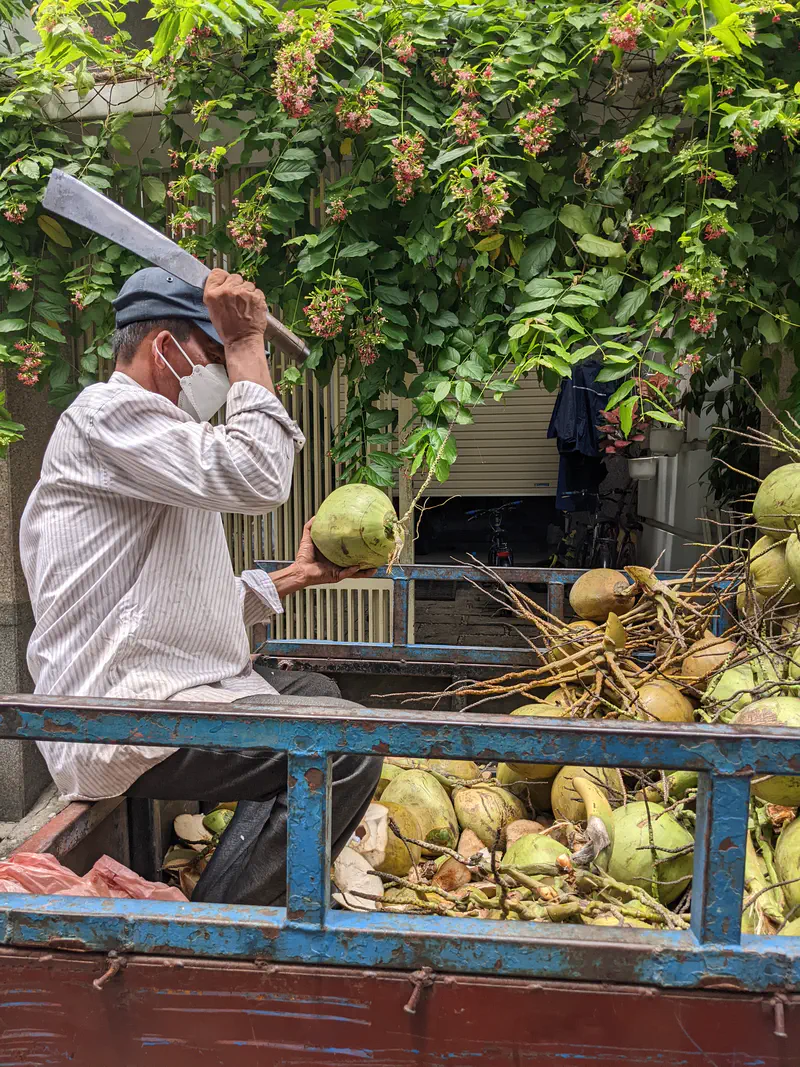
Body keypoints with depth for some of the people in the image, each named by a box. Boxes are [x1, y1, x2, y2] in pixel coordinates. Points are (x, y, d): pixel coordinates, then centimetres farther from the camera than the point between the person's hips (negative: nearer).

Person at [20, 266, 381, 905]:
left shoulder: (149, 439, 24)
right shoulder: (107, 412, -8)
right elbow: (257, 479, -24)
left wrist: (297, 575, 18)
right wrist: (246, 342, -13)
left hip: (156, 695, 11)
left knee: (316, 694, 28)